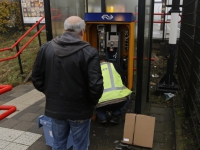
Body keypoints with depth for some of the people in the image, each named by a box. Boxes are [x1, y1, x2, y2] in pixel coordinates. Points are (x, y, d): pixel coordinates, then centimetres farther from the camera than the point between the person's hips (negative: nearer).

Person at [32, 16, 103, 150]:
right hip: (79, 109, -4)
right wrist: (92, 103, -1)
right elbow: (95, 86, -21)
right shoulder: (89, 52, -19)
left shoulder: (46, 48, -4)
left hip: (55, 107, 4)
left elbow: (37, 78, 3)